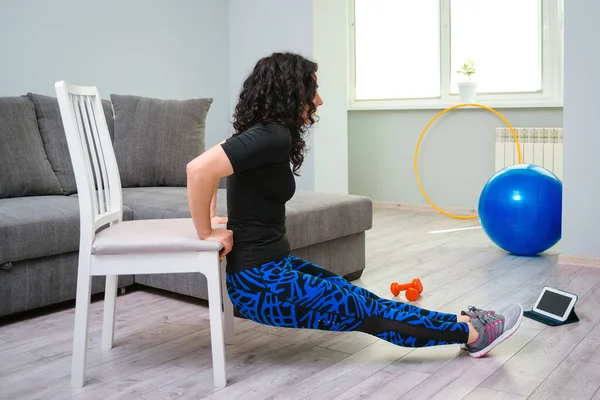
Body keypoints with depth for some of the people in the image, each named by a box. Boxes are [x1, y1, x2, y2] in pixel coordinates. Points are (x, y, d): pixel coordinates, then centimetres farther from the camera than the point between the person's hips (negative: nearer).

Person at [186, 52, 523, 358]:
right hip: (261, 282, -10)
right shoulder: (272, 135, -21)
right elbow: (199, 169, -32)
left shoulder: (266, 133, 9)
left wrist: (214, 218, 13)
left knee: (356, 296, 11)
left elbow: (211, 170, 22)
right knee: (366, 312, 1)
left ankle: (461, 325, 19)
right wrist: (206, 234, -20)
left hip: (271, 265, 10)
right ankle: (473, 333, 13)